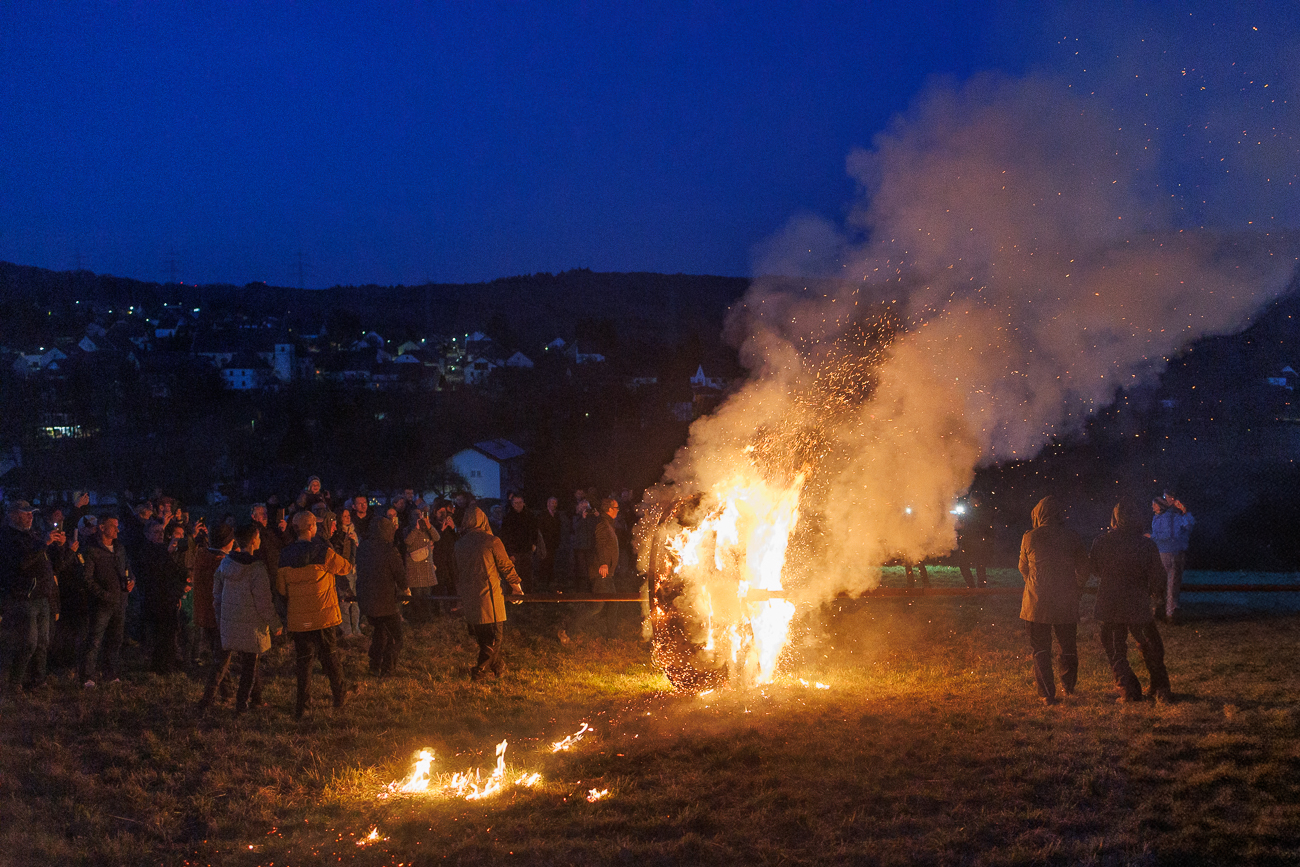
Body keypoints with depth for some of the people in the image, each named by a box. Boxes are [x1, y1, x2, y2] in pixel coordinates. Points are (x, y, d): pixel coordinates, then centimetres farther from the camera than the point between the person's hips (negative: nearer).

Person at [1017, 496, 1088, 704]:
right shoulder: (1072, 538, -3)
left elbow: (1023, 568, 10)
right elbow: (1083, 570, 3)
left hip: (1037, 603, -1)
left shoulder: (1029, 538, -5)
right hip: (1066, 603, 1)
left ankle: (1047, 694, 1)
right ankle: (1068, 685, 34)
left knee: (1040, 649, 6)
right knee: (1068, 646, 18)